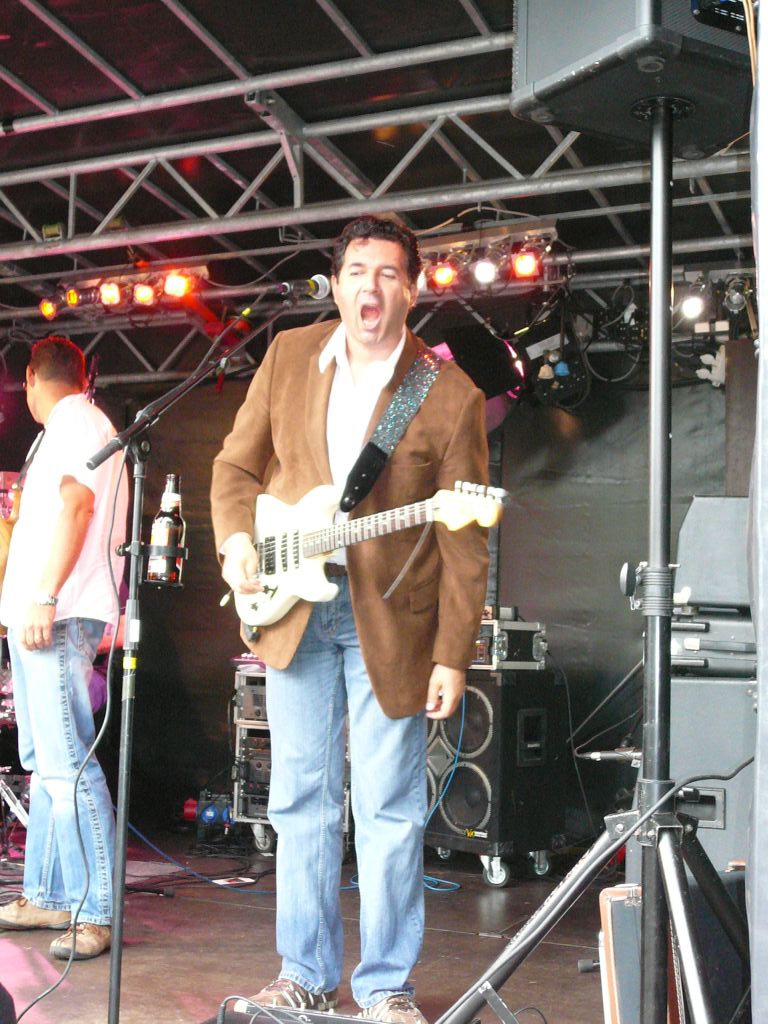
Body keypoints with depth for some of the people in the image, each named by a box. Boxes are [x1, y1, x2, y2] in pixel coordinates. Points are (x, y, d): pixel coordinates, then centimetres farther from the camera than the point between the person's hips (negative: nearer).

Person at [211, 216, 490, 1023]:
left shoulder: (450, 395, -7)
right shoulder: (289, 356, 4)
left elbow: (464, 540, -7)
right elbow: (237, 465, 13)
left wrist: (452, 656, -10)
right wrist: (235, 539, -7)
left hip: (389, 616, -3)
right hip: (294, 605, 3)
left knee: (389, 811, 1)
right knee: (300, 799, 10)